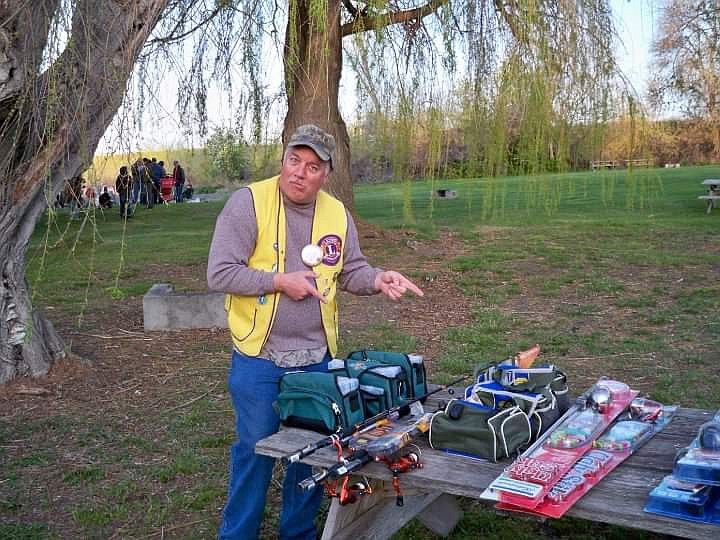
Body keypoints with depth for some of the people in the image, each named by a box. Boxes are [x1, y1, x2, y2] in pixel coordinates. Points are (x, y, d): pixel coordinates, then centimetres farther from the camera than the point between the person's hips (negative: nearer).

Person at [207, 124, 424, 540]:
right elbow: (220, 274, -14)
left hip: (317, 359, 5)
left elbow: (351, 271, 10)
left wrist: (378, 280, -10)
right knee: (255, 450, 6)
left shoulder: (337, 213, 4)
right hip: (259, 358, -4)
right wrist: (279, 280, -18)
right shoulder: (249, 202, -11)